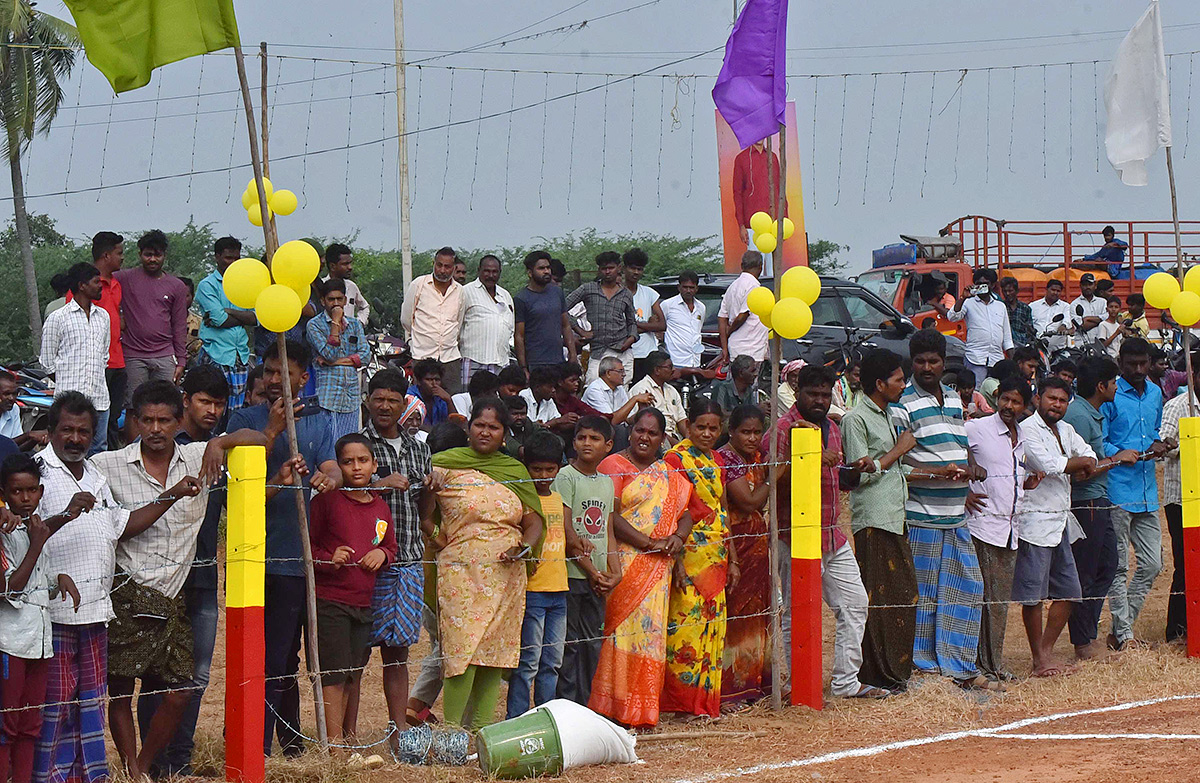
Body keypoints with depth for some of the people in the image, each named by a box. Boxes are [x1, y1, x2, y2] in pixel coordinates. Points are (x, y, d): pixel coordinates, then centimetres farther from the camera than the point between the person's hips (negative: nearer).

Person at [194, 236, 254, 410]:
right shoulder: (207, 285, 0)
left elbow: (256, 318, 3)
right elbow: (219, 319, -12)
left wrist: (227, 311, -7)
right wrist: (242, 318, 0)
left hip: (241, 355, 5)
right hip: (216, 356, -5)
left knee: (238, 410, 3)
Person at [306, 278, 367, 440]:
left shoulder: (355, 324, 15)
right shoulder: (314, 325, 1)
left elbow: (364, 355, 4)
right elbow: (330, 353, -12)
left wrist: (336, 361, -8)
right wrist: (335, 322, -8)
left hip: (352, 393, 4)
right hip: (328, 394, -4)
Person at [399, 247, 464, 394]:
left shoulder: (460, 291, 10)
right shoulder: (419, 284, 1)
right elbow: (406, 318, 10)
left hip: (450, 358, 3)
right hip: (422, 356, -3)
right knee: (423, 403, -8)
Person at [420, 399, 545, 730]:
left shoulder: (516, 470, 13)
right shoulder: (445, 465, 2)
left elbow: (533, 520, 13)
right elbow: (423, 514, 3)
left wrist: (525, 546, -4)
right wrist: (438, 539, -10)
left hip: (506, 575, 4)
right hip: (460, 571, -4)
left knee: (497, 650, 3)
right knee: (462, 649, -12)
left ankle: (482, 726, 10)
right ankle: (452, 728, -7)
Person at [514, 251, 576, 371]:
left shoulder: (557, 292, 13)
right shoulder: (521, 299, -4)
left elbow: (566, 326, 18)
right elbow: (518, 337, -6)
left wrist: (572, 354, 8)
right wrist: (523, 369, -10)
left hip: (558, 361, 5)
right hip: (535, 364, -5)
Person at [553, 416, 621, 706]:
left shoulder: (607, 482, 14)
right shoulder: (567, 477, -7)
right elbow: (565, 531, -12)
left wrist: (615, 571, 3)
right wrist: (591, 570, -12)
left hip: (597, 577, 7)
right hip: (571, 573, -7)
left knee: (592, 643, 8)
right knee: (569, 643, -5)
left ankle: (583, 705, 15)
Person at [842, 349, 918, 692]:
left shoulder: (886, 416, 20)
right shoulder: (856, 419, -8)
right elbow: (861, 473, -15)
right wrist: (899, 450, -9)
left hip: (895, 518, 9)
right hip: (872, 521, -9)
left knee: (903, 596, 8)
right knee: (876, 599, -7)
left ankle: (895, 670, 15)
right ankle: (873, 676, -4)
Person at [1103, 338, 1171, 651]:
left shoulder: (1155, 393, 14)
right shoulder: (1110, 395, -7)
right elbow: (1100, 444, -9)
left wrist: (1159, 444, 3)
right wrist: (1125, 455, -23)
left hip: (1147, 492, 7)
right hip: (1118, 491, -7)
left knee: (1152, 564, 7)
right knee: (1118, 567, -1)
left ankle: (1122, 626, 18)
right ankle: (1124, 634, 4)